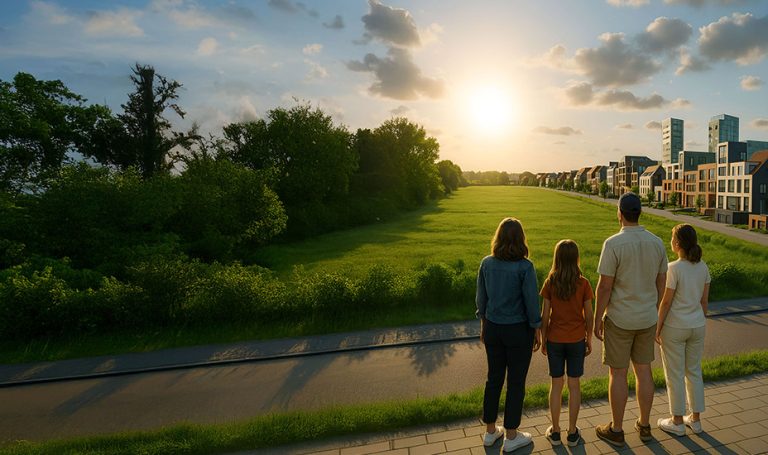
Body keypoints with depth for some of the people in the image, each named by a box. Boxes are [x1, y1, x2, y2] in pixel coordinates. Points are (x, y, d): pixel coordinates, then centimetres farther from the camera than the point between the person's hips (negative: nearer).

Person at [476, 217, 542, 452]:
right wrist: (537, 329, 1)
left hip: (492, 328, 4)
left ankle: (490, 431, 31)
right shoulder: (525, 267, -17)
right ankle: (511, 436, 25)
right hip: (518, 330, -4)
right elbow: (531, 301, -12)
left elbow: (481, 298, 3)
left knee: (494, 378, 17)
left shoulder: (487, 263, -4)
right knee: (516, 382, 11)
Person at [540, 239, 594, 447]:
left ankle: (555, 432, 20)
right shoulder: (583, 284, -10)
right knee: (574, 385, 12)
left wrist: (543, 340, 5)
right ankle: (572, 433, 21)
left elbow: (545, 315, -7)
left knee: (556, 384, 11)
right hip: (576, 341, 0)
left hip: (555, 340, 0)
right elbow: (588, 316, -5)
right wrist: (589, 340, 9)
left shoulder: (550, 283, -10)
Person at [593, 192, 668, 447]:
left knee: (618, 373, 6)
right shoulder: (657, 243, -1)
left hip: (619, 320, -5)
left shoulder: (613, 244, -20)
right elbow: (661, 283, 7)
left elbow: (604, 286, -18)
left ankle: (616, 430, 19)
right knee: (643, 371, 17)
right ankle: (644, 426, 31)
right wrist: (655, 314, 19)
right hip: (647, 319, 6)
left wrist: (597, 320, -8)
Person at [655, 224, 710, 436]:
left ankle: (677, 422, 20)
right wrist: (700, 323, 19)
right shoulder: (703, 267, -1)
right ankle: (695, 419, 30)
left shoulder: (674, 268, -20)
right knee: (694, 371, 19)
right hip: (697, 326, 6)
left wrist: (657, 328, -6)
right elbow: (704, 300, 6)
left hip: (674, 328, -6)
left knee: (675, 374, 8)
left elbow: (666, 302, -16)